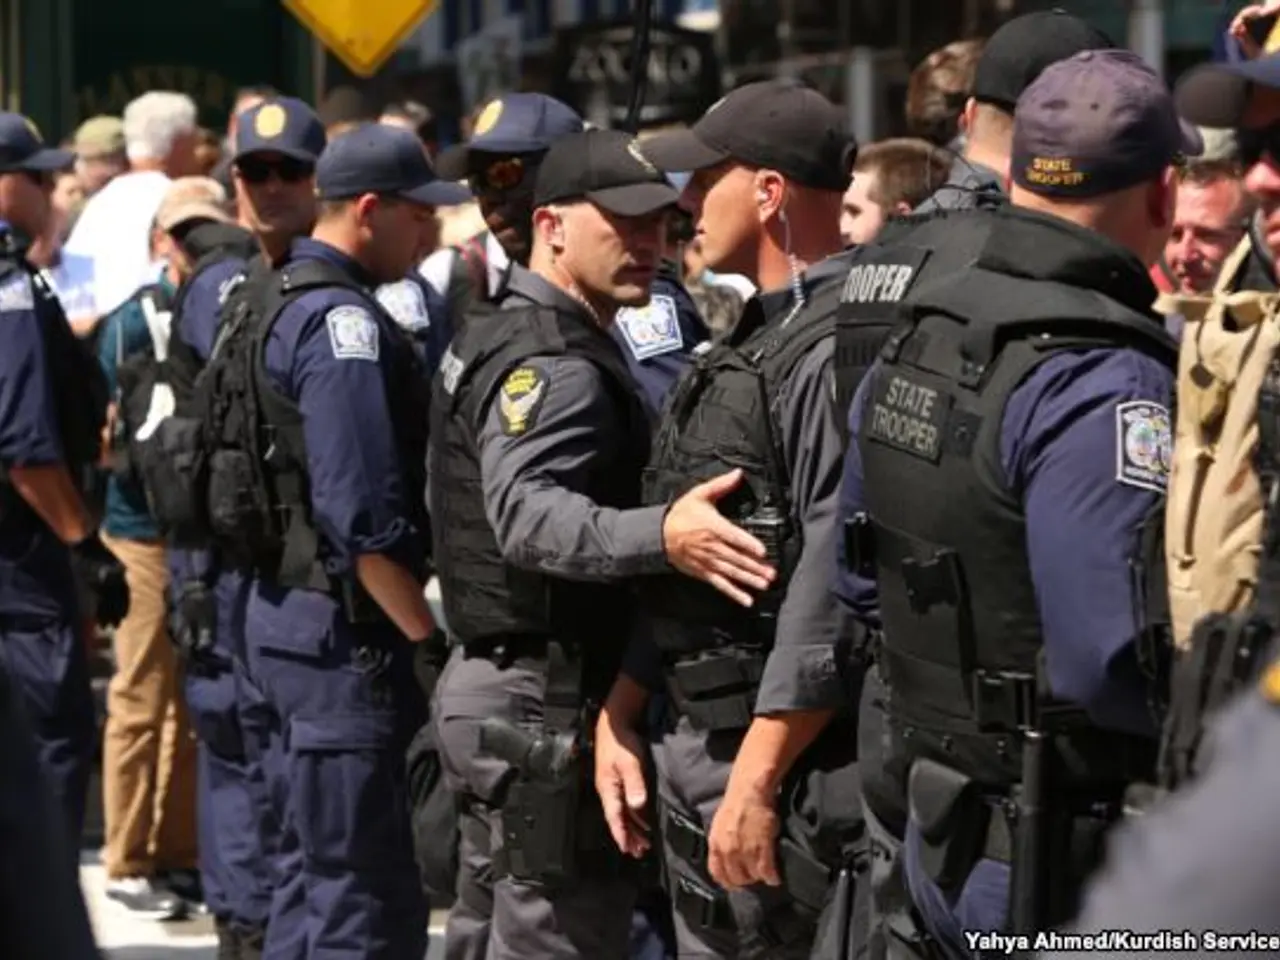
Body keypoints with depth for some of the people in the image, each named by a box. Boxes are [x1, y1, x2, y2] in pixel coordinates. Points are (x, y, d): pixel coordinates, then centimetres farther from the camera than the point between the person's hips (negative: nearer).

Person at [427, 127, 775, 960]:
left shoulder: (499, 335, 17)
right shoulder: (551, 363, -17)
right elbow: (527, 513, -34)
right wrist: (660, 537, -49)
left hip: (490, 679, 11)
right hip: (548, 704, -11)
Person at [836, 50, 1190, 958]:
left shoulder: (915, 341, 7)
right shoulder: (1103, 383, -22)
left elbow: (861, 578, 17)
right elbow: (1124, 665, -28)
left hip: (941, 834, 8)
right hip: (1065, 874, -8)